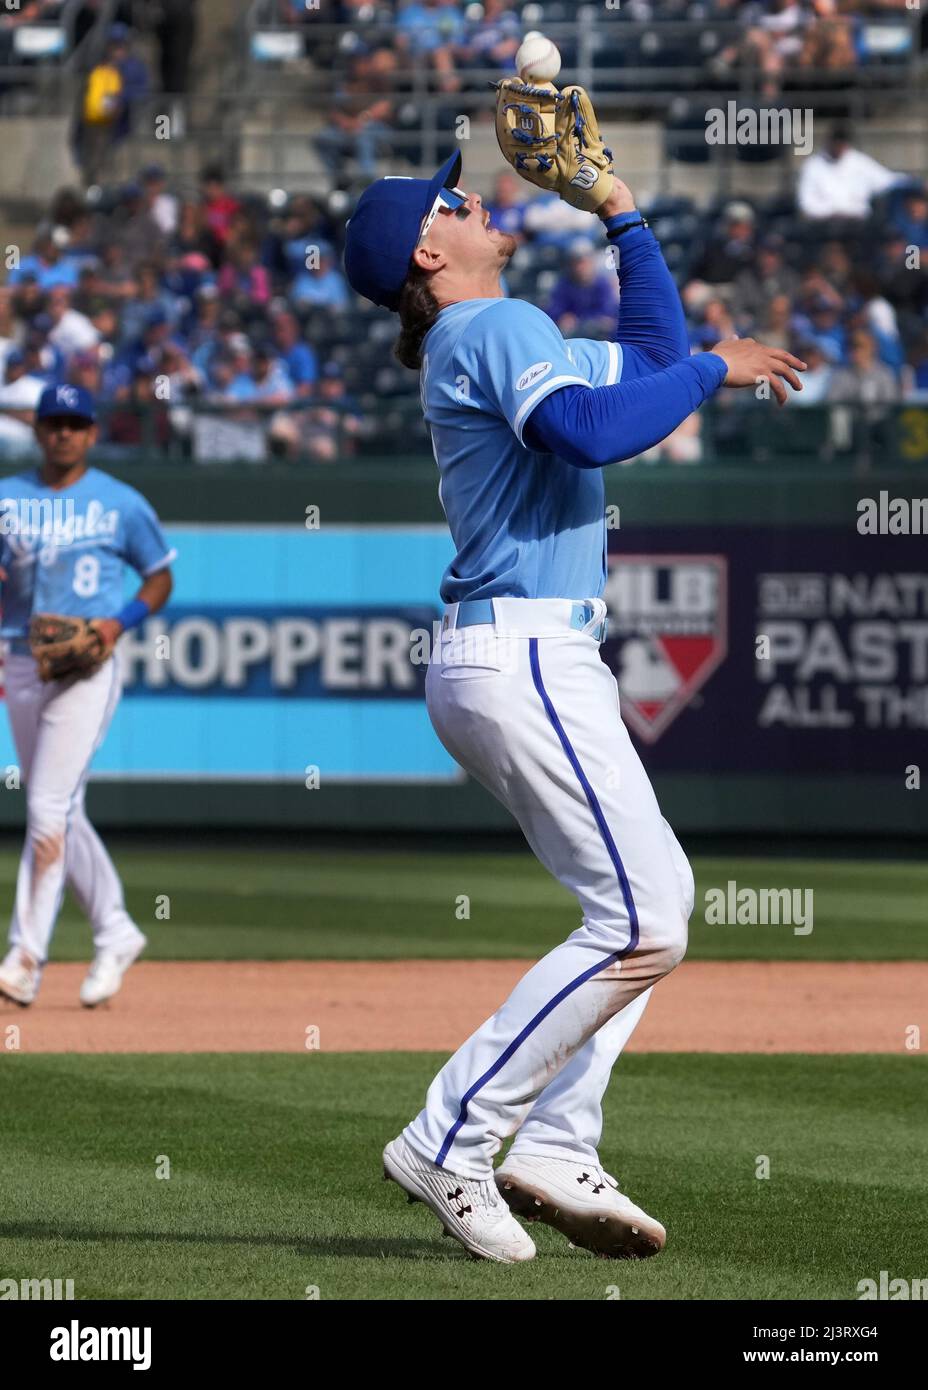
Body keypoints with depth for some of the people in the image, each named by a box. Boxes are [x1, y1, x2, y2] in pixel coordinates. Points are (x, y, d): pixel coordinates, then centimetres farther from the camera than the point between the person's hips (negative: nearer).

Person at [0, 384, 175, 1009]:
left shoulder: (123, 504, 1)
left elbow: (160, 578, 9)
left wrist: (121, 620, -8)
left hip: (88, 668, -5)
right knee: (59, 812, 10)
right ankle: (116, 933, 24)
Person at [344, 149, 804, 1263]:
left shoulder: (493, 336, 22)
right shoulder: (495, 327, -8)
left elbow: (651, 355, 32)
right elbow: (589, 432, -26)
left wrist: (622, 216, 28)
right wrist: (714, 370, -15)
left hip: (531, 662, 11)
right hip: (523, 657, -11)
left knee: (654, 900, 14)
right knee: (643, 924, -14)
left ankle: (557, 1147, 8)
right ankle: (447, 1142, -13)